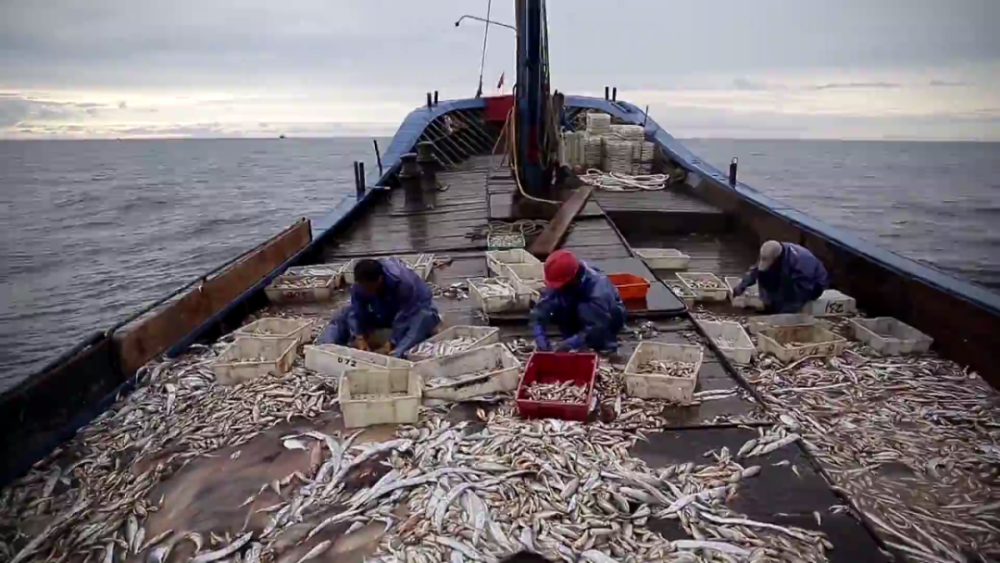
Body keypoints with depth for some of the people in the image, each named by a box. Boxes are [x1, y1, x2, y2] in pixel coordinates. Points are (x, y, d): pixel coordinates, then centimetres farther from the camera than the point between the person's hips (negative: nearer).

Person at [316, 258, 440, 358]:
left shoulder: (403, 283, -40)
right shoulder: (360, 285, -24)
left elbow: (403, 318, -37)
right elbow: (356, 313, -21)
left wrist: (390, 345, -44)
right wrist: (359, 337, -37)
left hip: (415, 310, -5)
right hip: (384, 312, 5)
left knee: (425, 317, -41)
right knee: (345, 313, -7)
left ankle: (396, 356, -53)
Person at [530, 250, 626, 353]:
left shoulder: (598, 287, -37)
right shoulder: (561, 284, -22)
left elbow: (599, 326, -42)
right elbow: (541, 308, -26)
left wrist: (572, 342, -48)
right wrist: (540, 336, -39)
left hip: (610, 318, -5)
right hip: (584, 319, 5)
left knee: (584, 309, -34)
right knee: (557, 307, -22)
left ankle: (607, 342, -17)